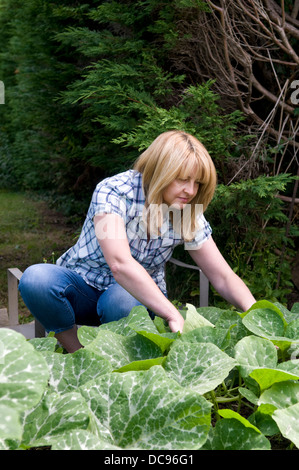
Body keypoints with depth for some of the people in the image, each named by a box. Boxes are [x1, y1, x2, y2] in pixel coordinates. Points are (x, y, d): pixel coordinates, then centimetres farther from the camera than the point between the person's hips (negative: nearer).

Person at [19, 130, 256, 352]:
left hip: (141, 295, 2)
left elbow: (223, 278, -8)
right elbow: (120, 263, -39)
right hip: (84, 284, -1)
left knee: (121, 299, -36)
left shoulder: (190, 217, -9)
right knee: (36, 279, -33)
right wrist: (174, 315, -45)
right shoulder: (114, 191, -24)